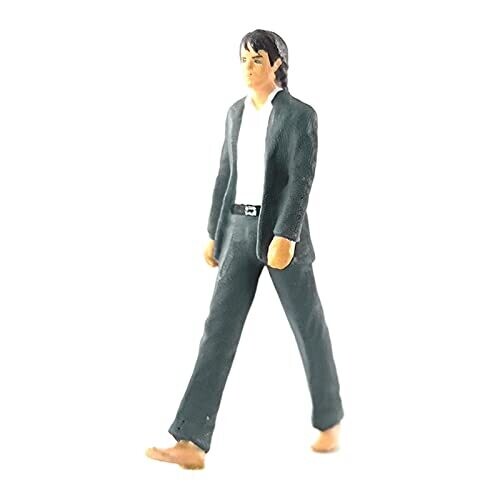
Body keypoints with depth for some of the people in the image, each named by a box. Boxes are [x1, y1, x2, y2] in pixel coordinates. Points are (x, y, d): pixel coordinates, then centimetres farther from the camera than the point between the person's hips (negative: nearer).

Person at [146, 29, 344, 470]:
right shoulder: (237, 112, 13)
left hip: (283, 232, -5)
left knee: (309, 329, 8)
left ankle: (330, 419, 31)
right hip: (240, 232, 5)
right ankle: (192, 444, -10)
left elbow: (301, 180, -16)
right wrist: (215, 233, 14)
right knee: (220, 329, -6)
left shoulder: (301, 115, -6)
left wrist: (285, 237, -26)